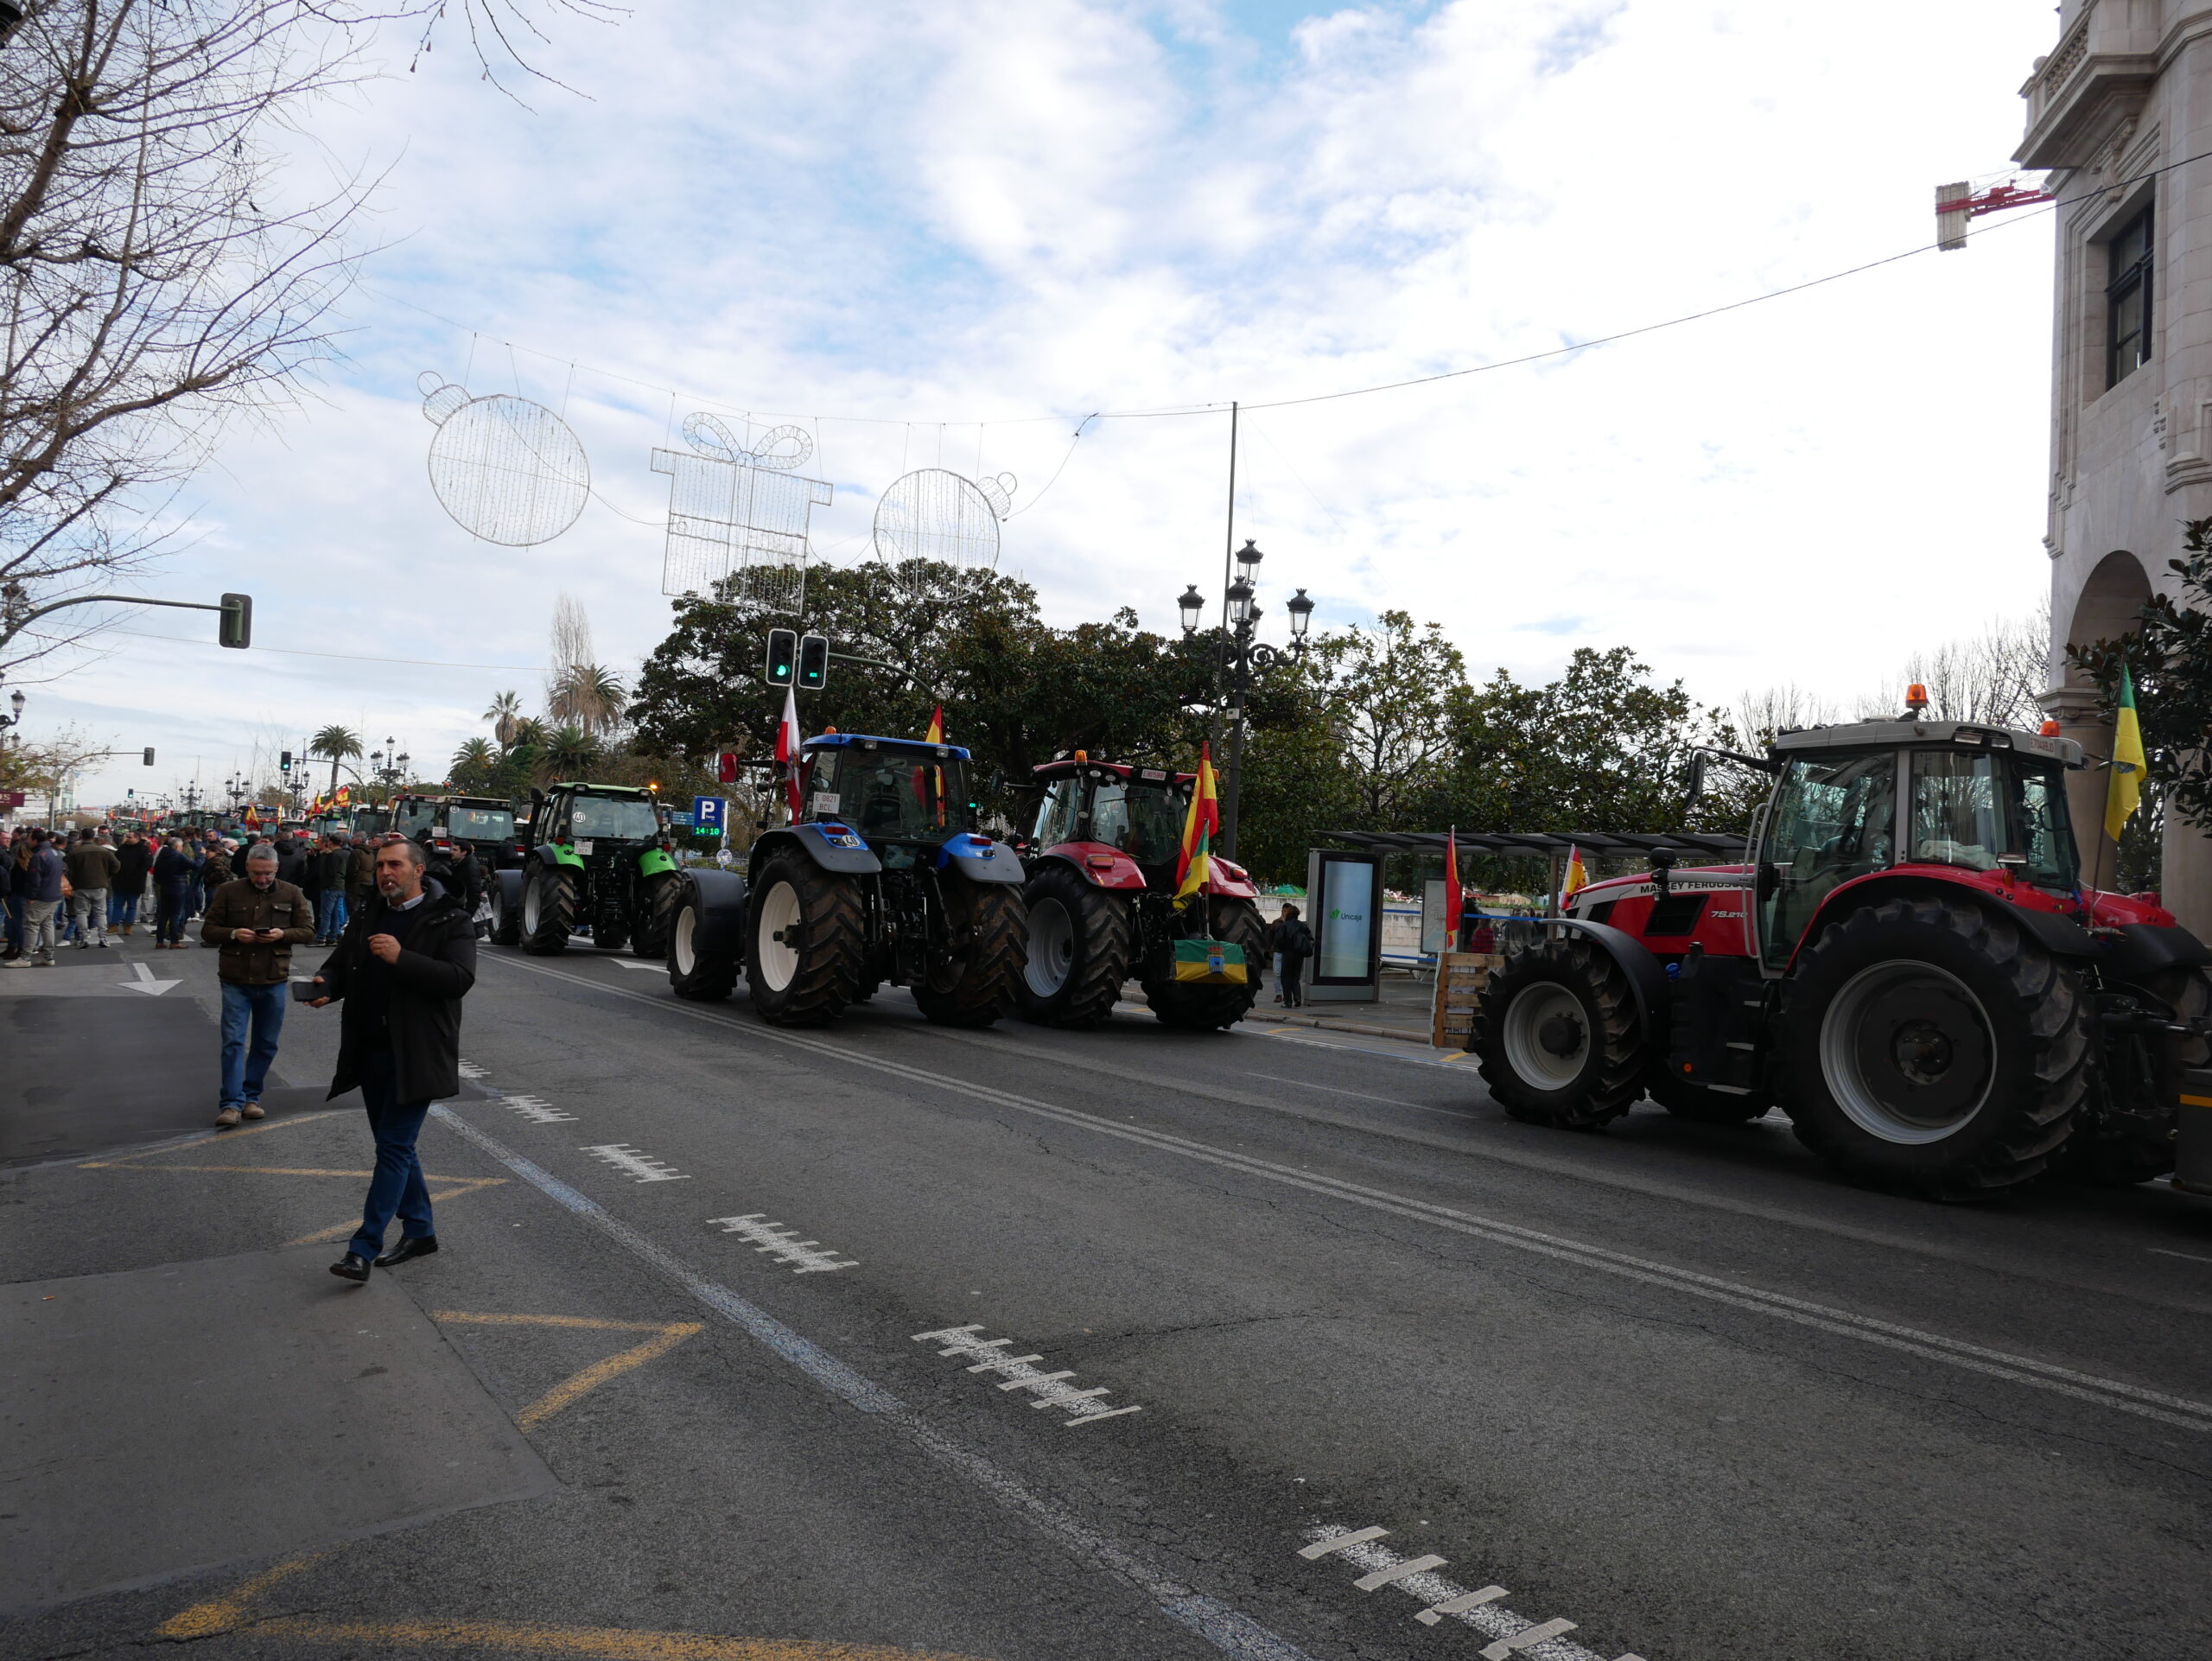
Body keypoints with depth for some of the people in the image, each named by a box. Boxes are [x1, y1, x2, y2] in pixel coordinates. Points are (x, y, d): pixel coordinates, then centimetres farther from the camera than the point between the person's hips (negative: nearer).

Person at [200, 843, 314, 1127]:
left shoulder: (291, 894, 3)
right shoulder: (228, 891, 0)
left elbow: (308, 931, 4)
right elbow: (208, 930, 3)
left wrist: (282, 935, -15)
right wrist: (233, 934, -16)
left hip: (274, 981, 2)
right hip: (236, 981, -2)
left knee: (267, 1044, 9)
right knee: (233, 1042, -5)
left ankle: (251, 1097, 23)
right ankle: (232, 1104, -1)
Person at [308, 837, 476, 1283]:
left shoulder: (448, 920, -9)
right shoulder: (367, 916, 12)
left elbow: (461, 978, -20)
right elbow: (340, 964, 18)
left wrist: (402, 958, -27)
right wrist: (326, 984, -6)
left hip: (415, 1056, -7)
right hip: (370, 1052, 7)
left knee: (394, 1146, -7)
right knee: (396, 1145, 16)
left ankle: (364, 1248, -4)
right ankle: (420, 1231, 29)